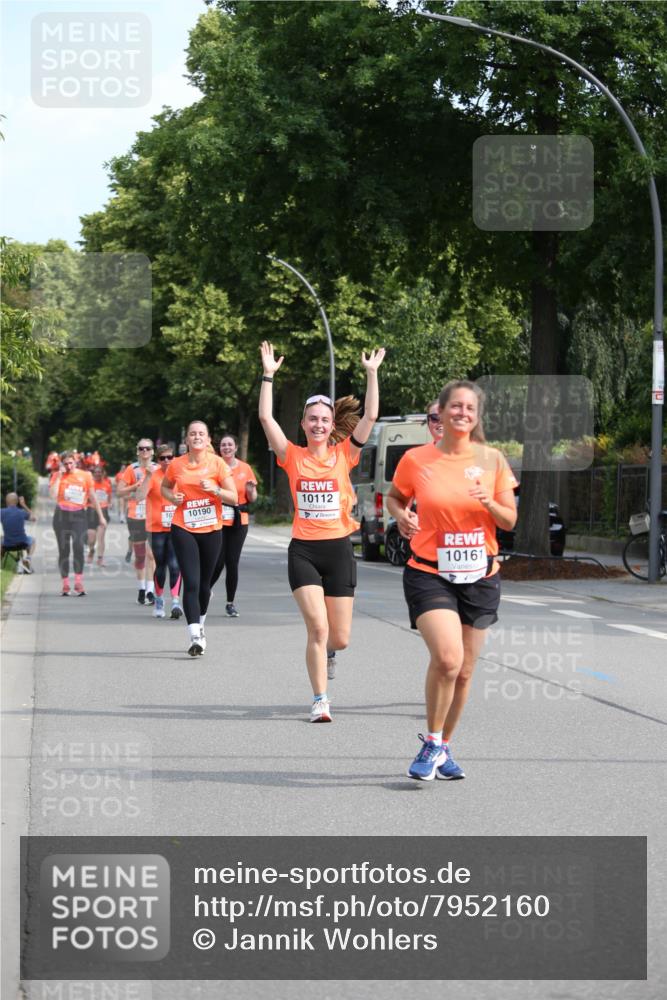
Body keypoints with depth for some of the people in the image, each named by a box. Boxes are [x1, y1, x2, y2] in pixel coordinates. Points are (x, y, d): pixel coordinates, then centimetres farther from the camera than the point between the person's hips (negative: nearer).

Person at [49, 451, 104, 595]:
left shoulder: (85, 475, 4)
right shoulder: (57, 476, 4)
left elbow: (92, 497, 10)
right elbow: (53, 495, -11)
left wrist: (101, 516, 11)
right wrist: (59, 476, -10)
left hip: (79, 515, -1)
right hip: (62, 516, 1)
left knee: (78, 548, -16)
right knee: (64, 551, 3)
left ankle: (79, 583, -15)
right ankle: (65, 585, 8)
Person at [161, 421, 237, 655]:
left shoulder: (217, 463, -4)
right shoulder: (176, 465, 0)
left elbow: (234, 498, -4)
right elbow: (164, 487, 19)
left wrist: (215, 489, -21)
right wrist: (172, 497, -3)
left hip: (211, 530, 1)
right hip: (183, 529, -1)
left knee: (204, 583, 12)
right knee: (191, 582, -13)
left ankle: (200, 625, 37)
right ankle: (195, 637, -18)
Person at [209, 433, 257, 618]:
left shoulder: (245, 468, 6)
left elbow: (252, 499, 12)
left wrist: (251, 491, -10)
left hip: (238, 521, 2)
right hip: (217, 520, -2)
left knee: (232, 562, 2)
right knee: (218, 562, -8)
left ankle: (230, 603, 12)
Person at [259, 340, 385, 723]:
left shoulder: (344, 455, 3)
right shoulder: (293, 457, 2)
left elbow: (370, 417, -6)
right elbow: (266, 417, -6)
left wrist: (372, 374, -9)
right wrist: (269, 375, -9)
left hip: (339, 549, 1)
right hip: (303, 551, -1)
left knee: (340, 638, 5)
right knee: (318, 627, -14)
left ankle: (324, 652, 42)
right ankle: (320, 701, -4)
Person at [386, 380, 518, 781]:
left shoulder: (492, 460, 1)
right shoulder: (416, 459, -4)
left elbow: (510, 520, 4)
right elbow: (395, 497, 14)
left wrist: (490, 504, -16)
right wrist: (401, 515, -8)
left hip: (480, 578, 3)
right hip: (430, 574, -3)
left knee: (464, 671, 9)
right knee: (447, 657, -23)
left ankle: (444, 749, 28)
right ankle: (432, 743, -3)